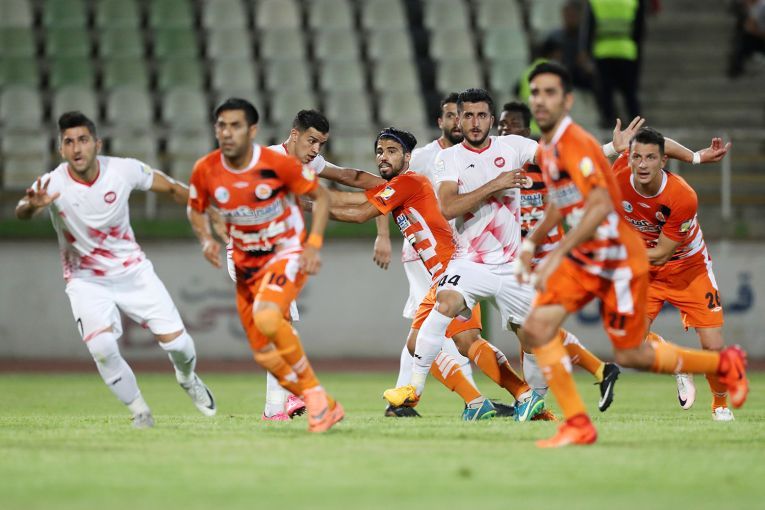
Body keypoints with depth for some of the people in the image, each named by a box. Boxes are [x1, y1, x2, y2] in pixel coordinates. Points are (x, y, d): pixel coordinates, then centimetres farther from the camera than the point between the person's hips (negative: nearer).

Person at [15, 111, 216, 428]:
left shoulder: (124, 170, -16)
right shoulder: (53, 185, -23)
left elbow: (170, 188, 2)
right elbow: (20, 214, -42)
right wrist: (32, 205, -65)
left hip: (133, 271, 2)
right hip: (86, 280, -2)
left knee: (175, 341, -4)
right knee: (102, 347, -25)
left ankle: (187, 378, 34)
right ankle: (139, 411, 0)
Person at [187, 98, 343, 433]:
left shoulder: (277, 164, -20)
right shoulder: (205, 171, -10)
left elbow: (320, 196, -5)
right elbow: (195, 210, 11)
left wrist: (313, 245, -16)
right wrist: (206, 239, -9)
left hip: (286, 254, -5)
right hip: (246, 264, 6)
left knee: (266, 316, -34)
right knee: (265, 355, 5)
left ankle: (313, 390, -16)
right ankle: (326, 408, 23)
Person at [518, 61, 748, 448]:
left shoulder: (575, 143, -23)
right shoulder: (545, 149, 6)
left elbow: (601, 206, -33)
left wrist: (556, 256, -36)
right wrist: (531, 244, 9)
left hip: (619, 261, -8)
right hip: (582, 260, 8)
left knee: (630, 355, 4)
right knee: (537, 326, -12)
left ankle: (725, 364, 27)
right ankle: (578, 425, -6)